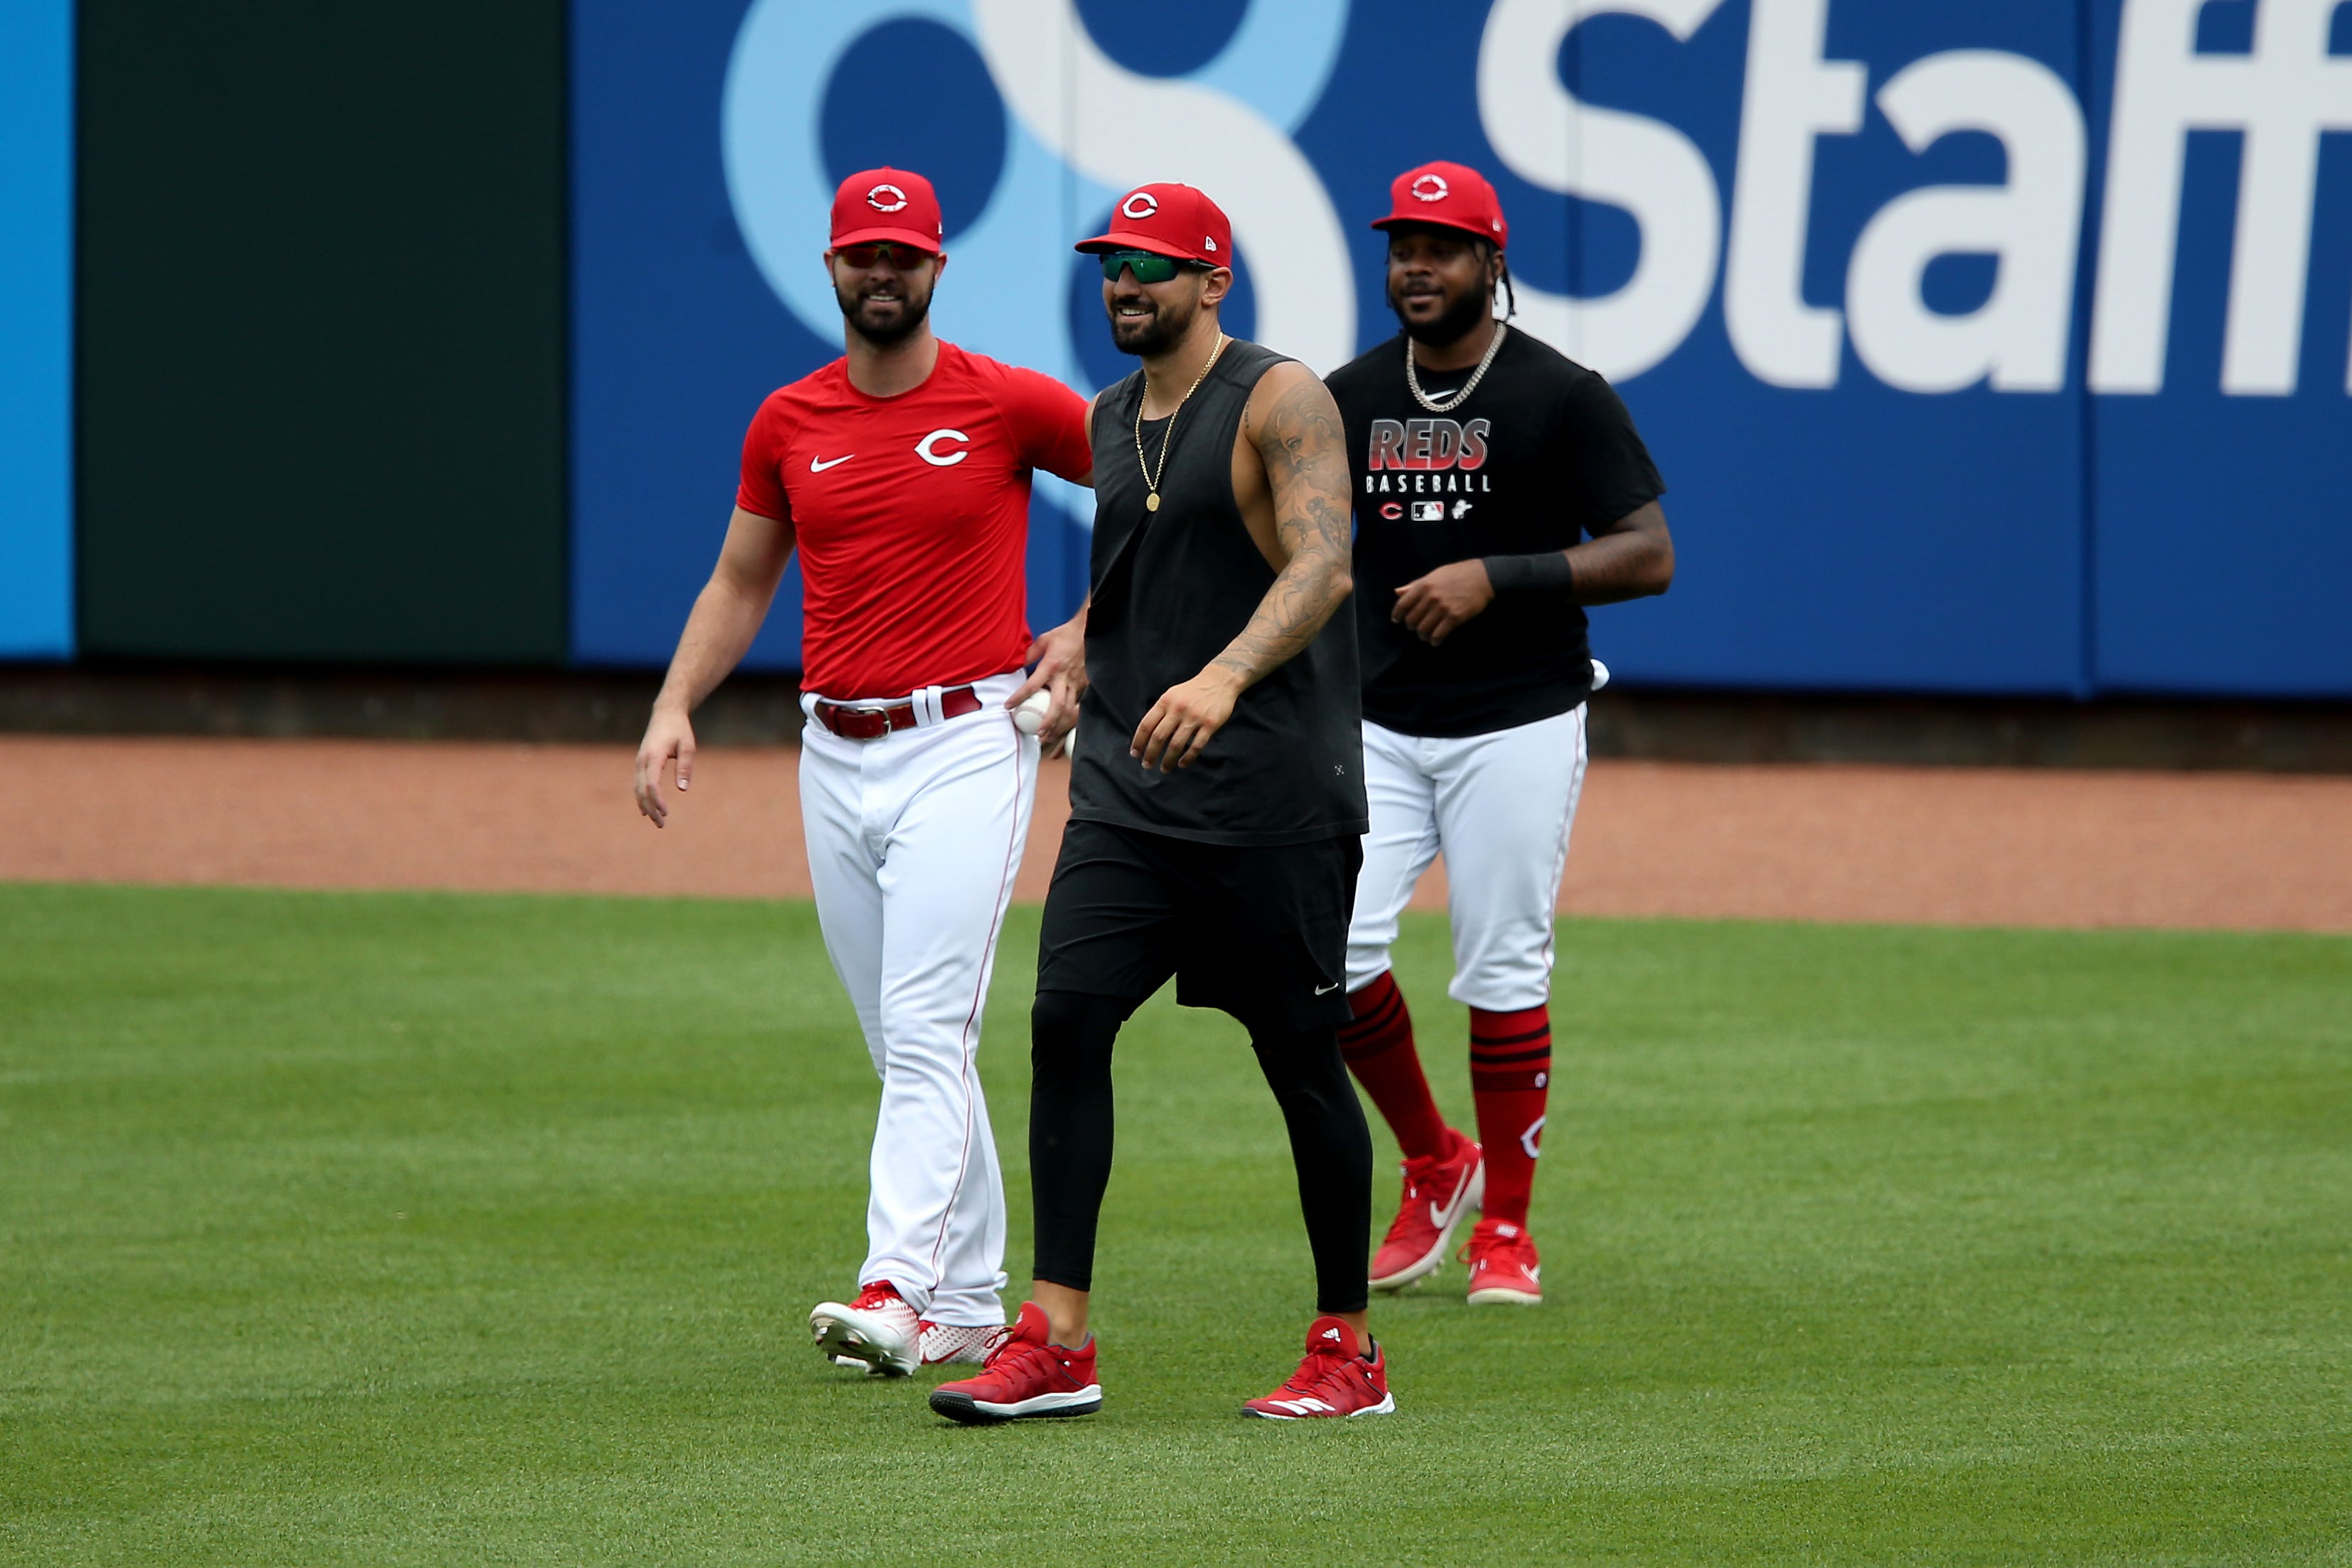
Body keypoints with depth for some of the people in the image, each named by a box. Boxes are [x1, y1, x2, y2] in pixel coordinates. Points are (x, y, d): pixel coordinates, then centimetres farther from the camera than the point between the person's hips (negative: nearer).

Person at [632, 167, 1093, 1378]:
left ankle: (895, 1287, -23)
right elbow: (740, 584, 18)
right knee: (902, 1045, 9)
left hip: (967, 743, -5)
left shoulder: (1008, 405, -4)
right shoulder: (787, 424, 8)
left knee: (927, 1029, -15)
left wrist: (1085, 637, -3)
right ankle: (969, 1302, 15)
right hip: (834, 758, 5)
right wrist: (674, 708, 4)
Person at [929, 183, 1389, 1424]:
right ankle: (1056, 1342, -8)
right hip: (1126, 785, 7)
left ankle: (1348, 1354, 10)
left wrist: (1221, 678, -36)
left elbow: (1321, 564, -22)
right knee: (1066, 1019, -7)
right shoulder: (1111, 419, 15)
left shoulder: (1279, 401, -8)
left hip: (1270, 794, -7)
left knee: (1301, 1060, 0)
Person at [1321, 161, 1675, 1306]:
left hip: (1518, 727, -4)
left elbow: (1647, 556, -10)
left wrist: (1494, 578, -19)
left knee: (1503, 973, -3)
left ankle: (1506, 1229, 11)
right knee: (1332, 945, -9)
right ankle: (1434, 1168, 13)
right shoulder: (1348, 398, 8)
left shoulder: (1562, 397, -6)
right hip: (1375, 726, 4)